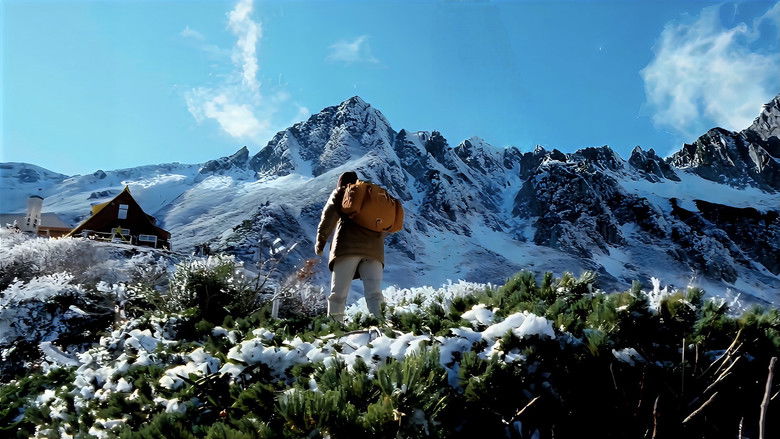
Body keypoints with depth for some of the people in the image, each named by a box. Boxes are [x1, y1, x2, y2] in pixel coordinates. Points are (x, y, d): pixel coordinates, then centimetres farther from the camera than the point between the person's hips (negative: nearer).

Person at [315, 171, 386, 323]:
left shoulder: (340, 193, 18)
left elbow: (329, 217, 6)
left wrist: (320, 242, 10)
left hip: (348, 246, -3)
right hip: (374, 250, 3)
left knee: (338, 293, -5)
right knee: (374, 294, -5)